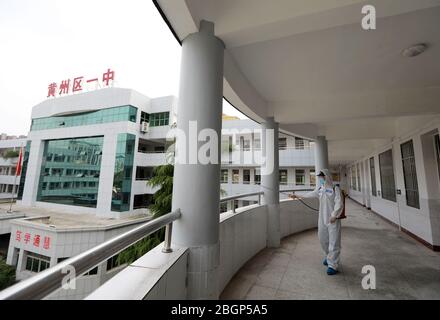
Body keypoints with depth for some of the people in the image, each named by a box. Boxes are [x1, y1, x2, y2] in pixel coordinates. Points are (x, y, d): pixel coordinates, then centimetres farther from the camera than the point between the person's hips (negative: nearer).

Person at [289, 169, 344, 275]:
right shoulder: (320, 188, 9)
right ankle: (329, 256, 38)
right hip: (322, 219, 6)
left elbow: (339, 203, -14)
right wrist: (298, 196, 24)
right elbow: (312, 194, 21)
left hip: (333, 220, -6)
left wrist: (334, 216, -23)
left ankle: (332, 265, 7)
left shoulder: (335, 188, -8)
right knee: (323, 239, 14)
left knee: (334, 242, -1)